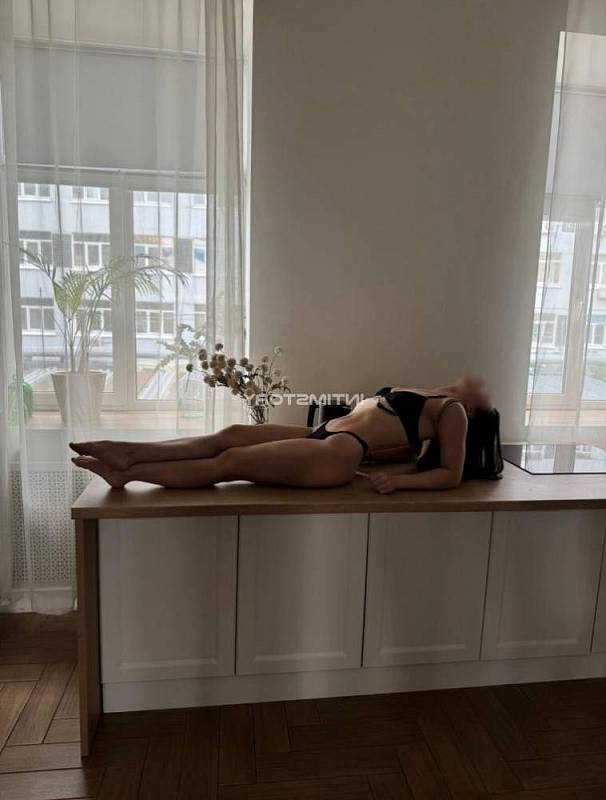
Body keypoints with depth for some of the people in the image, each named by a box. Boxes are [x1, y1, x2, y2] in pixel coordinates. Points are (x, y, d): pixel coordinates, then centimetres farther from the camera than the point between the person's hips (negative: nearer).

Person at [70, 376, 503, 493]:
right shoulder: (419, 400, 28)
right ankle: (131, 453, -6)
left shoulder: (452, 411, 6)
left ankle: (127, 474, -9)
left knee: (229, 462, -15)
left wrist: (399, 481, -17)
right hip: (322, 437, 8)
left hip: (340, 454, -8)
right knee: (232, 434, -6)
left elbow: (451, 475, -5)